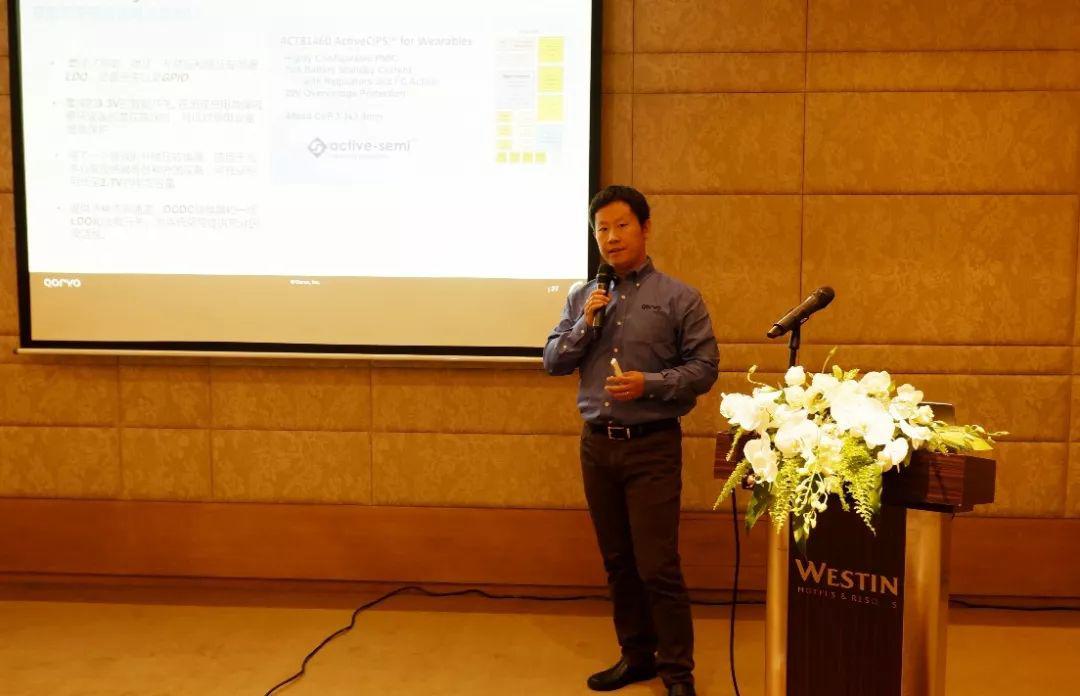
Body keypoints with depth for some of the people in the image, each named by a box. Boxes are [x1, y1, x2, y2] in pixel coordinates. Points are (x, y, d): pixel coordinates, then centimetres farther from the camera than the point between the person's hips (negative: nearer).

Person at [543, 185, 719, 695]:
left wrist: (650, 383, -18)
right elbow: (553, 362, 7)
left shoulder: (679, 298, -2)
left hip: (652, 446, -4)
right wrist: (585, 324, -8)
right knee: (617, 562, 14)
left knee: (657, 566, -5)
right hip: (597, 444, 4)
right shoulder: (582, 298, 9)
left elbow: (704, 368, -4)